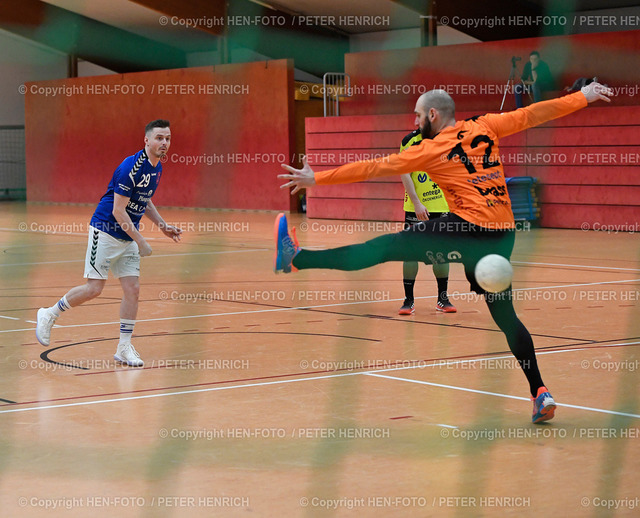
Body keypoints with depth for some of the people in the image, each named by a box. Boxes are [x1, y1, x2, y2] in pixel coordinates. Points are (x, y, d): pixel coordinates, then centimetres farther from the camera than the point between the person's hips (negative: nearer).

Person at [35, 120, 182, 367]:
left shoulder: (156, 168, 6)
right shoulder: (131, 167, -21)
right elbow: (118, 211, -21)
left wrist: (163, 225, 12)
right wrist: (140, 241, -19)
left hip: (128, 236, 8)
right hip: (105, 231, -8)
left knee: (132, 288, -1)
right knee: (94, 288, -8)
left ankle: (124, 347, 5)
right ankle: (49, 315, 13)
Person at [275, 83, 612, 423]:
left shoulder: (430, 150, 1)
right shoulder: (484, 127, 12)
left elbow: (375, 168, 3)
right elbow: (533, 114, 16)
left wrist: (316, 179, 8)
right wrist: (583, 97, 27)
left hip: (469, 228, -5)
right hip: (503, 238, 5)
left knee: (385, 248, -1)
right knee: (505, 315, 15)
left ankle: (296, 258, -3)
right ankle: (540, 393, 9)